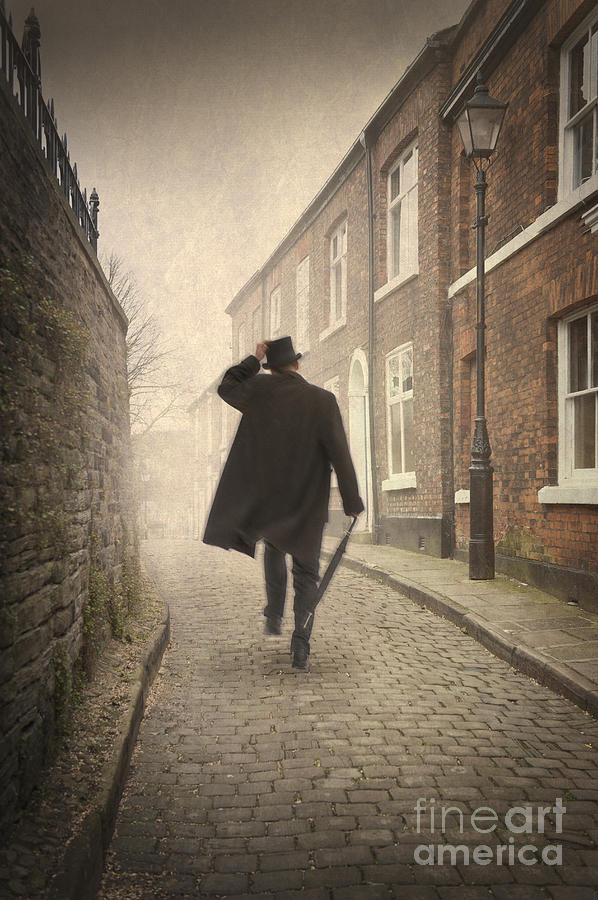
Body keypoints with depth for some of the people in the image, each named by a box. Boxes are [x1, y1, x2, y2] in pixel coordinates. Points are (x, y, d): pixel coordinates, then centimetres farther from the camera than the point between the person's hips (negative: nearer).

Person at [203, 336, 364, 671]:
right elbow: (340, 454, -11)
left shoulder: (260, 390, -5)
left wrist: (254, 360, 18)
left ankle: (274, 616, 30)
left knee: (274, 544, 33)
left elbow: (227, 388, 17)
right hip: (308, 505, -2)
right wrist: (352, 502, -4)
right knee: (307, 574, 10)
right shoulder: (323, 400, -11)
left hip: (264, 502, 2)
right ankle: (301, 646, 2)